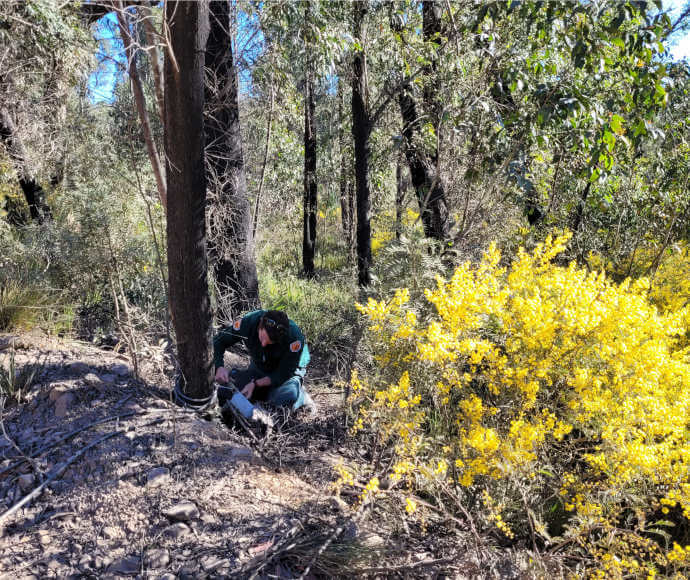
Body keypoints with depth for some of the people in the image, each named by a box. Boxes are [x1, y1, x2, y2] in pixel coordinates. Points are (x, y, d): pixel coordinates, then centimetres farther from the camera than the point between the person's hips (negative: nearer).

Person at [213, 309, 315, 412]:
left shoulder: (294, 337, -36)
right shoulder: (248, 322, -28)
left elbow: (284, 374, -27)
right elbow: (218, 341, -16)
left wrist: (255, 384, -37)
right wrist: (219, 367, -33)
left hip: (289, 371, -4)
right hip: (258, 368, 4)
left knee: (283, 400, -34)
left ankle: (302, 396, 1)